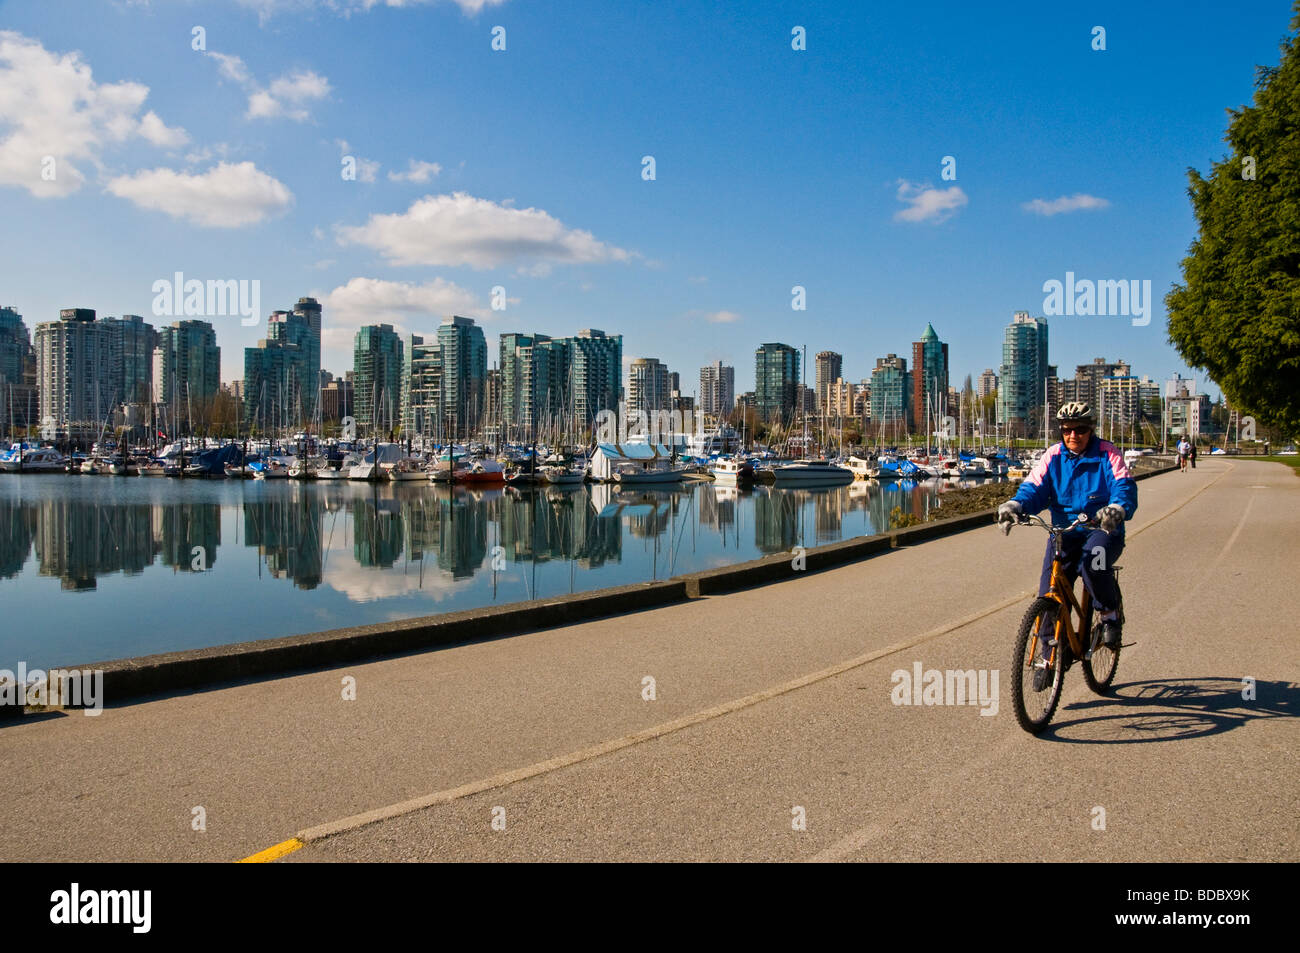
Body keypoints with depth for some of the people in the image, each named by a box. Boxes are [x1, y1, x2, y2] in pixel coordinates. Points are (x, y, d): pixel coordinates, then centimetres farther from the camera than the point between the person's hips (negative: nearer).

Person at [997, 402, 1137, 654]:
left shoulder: (1106, 453, -4)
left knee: (1092, 565, -35)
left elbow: (1124, 486, -18)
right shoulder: (1053, 456, 3)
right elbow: (1034, 487, -7)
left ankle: (1110, 614, -4)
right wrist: (1015, 505, -30)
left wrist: (1117, 508, -41)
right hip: (1064, 531, 3)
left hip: (1102, 530, -3)